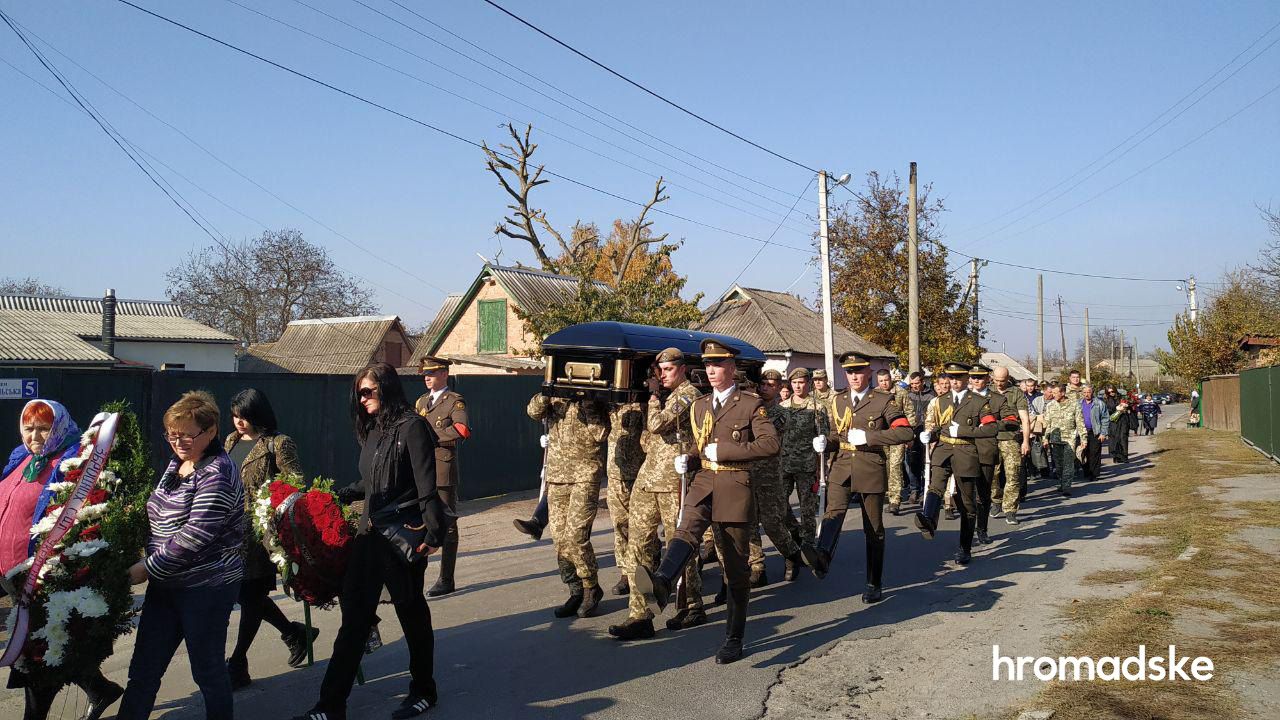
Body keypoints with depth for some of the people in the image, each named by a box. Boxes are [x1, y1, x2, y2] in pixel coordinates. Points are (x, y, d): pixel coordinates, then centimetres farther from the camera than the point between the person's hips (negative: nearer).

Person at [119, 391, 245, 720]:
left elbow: (195, 536, -23)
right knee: (143, 670, 12)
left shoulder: (216, 473, -18)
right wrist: (147, 565, 9)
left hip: (207, 588, -8)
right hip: (166, 585, 8)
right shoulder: (177, 463, 9)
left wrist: (147, 568, -17)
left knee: (208, 670, 6)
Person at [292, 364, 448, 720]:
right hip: (369, 534, 7)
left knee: (411, 611, 9)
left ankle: (423, 691, 27)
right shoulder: (372, 430, 12)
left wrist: (433, 531, -21)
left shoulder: (411, 427, -12)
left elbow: (426, 486, -17)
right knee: (353, 617, 6)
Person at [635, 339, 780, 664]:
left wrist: (723, 451, -16)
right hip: (703, 482, 4)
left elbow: (771, 443, -12)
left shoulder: (751, 403, -1)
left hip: (735, 485, -3)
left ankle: (734, 639, 13)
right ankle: (661, 583, -55)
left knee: (736, 566, 3)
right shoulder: (699, 406, 16)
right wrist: (685, 459, 6)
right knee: (686, 530, -28)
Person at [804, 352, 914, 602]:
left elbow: (905, 432, -11)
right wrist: (825, 441, 2)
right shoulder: (838, 400, 12)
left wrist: (868, 437, -19)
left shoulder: (884, 400, -2)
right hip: (842, 466, 3)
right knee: (834, 509, -25)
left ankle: (874, 584, 19)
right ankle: (823, 556, -49)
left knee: (873, 528, 7)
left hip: (871, 469, -2)